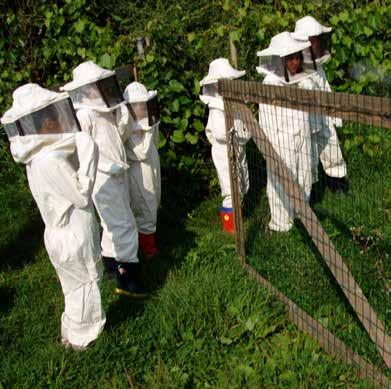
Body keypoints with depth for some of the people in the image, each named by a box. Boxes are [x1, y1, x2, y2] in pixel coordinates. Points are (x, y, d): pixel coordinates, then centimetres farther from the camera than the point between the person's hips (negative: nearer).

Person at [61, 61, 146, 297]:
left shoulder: (105, 110, 6)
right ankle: (126, 279, 2)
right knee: (124, 226, -7)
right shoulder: (83, 115, -20)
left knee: (115, 223, 20)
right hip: (103, 180, -9)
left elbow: (123, 133, 9)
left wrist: (120, 107, -2)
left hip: (118, 176, 9)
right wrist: (110, 167, -21)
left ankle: (111, 262, 38)